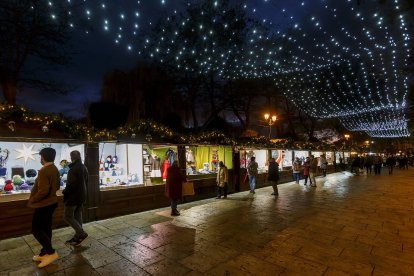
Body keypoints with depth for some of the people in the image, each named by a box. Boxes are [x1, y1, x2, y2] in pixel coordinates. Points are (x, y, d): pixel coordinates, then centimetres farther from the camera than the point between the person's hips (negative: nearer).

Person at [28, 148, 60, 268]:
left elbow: (43, 191, -26)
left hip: (43, 204, -9)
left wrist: (32, 200, -12)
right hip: (51, 202, 9)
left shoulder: (43, 171, -23)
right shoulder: (55, 169, 6)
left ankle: (51, 252, 4)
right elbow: (57, 186, 15)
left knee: (36, 229, 2)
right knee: (46, 228, 16)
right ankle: (44, 253, 27)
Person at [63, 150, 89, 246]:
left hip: (73, 196, -9)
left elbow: (71, 184, -22)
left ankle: (82, 233, -2)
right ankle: (77, 237, 21)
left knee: (68, 216, 2)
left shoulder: (73, 169, -21)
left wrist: (65, 193, -7)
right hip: (81, 196, 9)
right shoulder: (84, 168, 9)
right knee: (78, 216, 14)